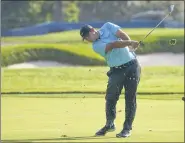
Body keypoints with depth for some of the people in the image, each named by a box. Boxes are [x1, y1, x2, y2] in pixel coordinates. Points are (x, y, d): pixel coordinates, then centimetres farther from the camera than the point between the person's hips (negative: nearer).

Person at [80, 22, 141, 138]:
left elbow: (123, 35, -9)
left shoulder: (108, 27, 3)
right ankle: (110, 124, 15)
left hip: (131, 66, -1)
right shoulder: (96, 46, -3)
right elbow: (113, 45, -18)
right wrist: (130, 42, -31)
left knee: (130, 98, -3)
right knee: (111, 98, -5)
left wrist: (131, 45, -28)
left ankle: (127, 128, 3)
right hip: (116, 71, 1)